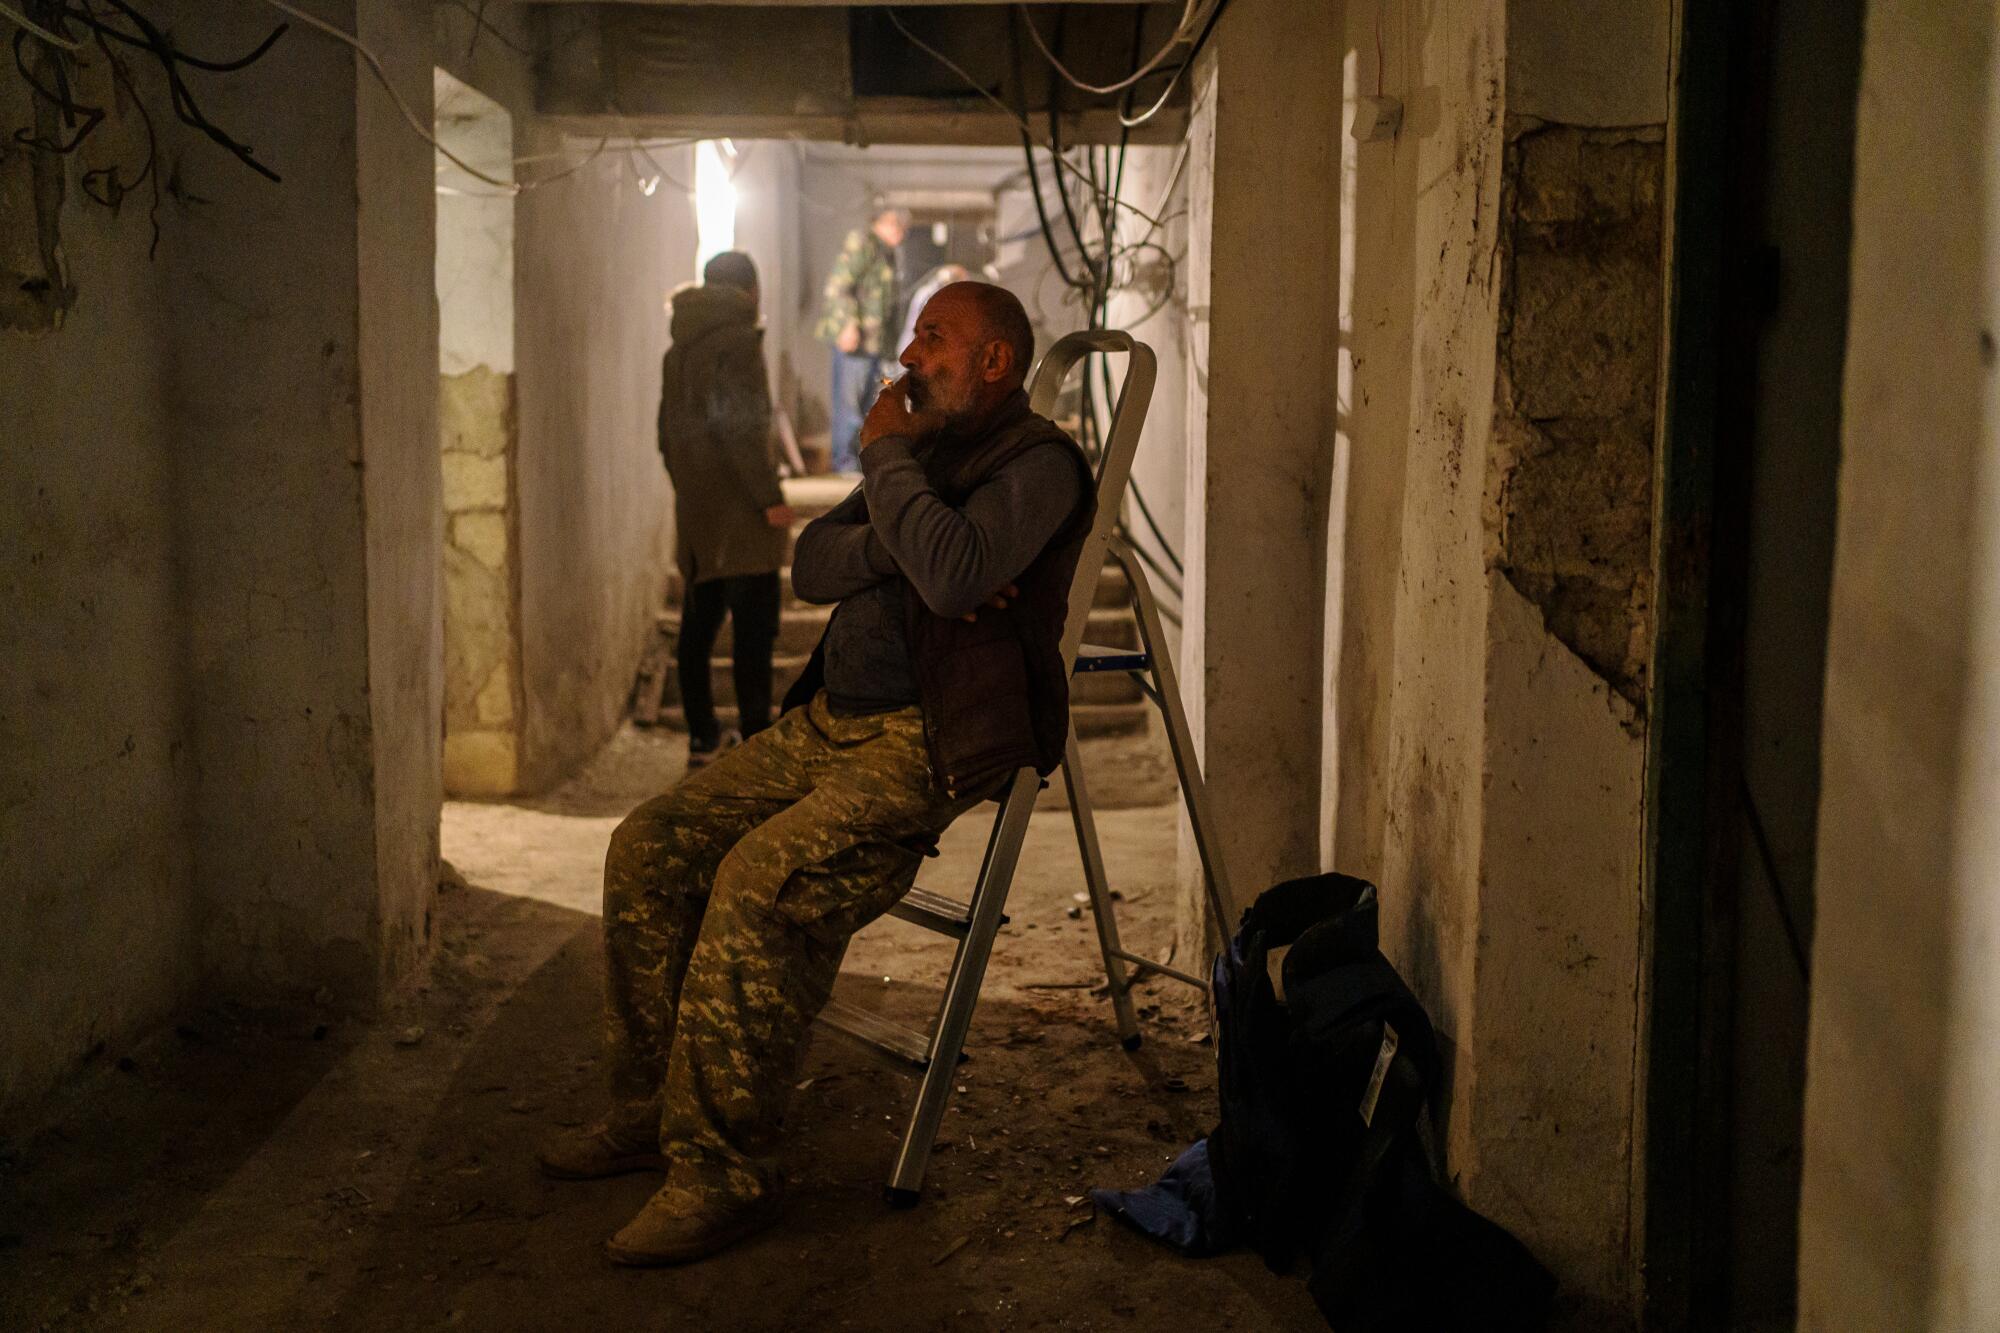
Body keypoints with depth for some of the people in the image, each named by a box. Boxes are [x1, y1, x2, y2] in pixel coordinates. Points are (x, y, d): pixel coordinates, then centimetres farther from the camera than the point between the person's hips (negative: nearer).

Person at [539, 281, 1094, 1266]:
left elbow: (956, 573, -25)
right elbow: (811, 566, 12)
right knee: (649, 848, -2)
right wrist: (895, 546, -8)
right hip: (830, 719, 9)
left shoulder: (1036, 462, -6)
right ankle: (652, 1107, 9)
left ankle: (724, 1171, -21)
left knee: (760, 884, -29)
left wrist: (886, 459, -11)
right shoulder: (921, 450, 21)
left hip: (928, 743, -9)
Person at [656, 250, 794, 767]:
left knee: (699, 622, 11)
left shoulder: (678, 349, 13)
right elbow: (739, 428, -19)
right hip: (740, 511, -8)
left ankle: (702, 736, 16)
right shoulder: (737, 341, -11)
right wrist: (770, 496, -17)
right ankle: (755, 738, -2)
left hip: (695, 509, 8)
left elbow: (668, 432, 17)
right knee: (753, 626, -3)